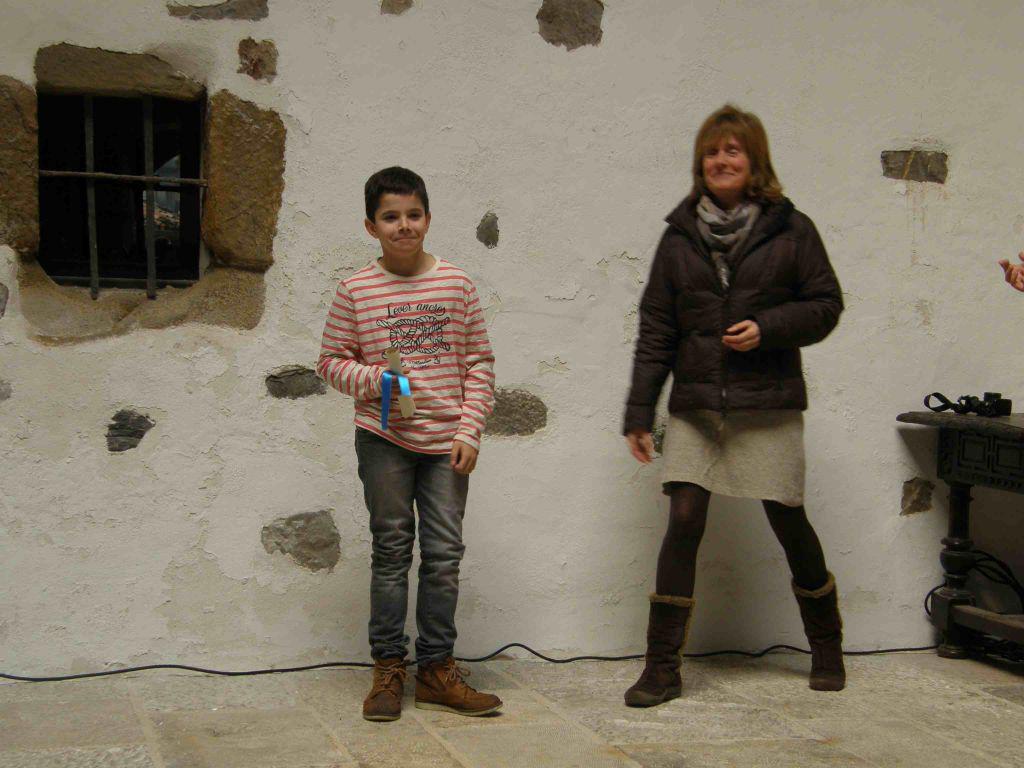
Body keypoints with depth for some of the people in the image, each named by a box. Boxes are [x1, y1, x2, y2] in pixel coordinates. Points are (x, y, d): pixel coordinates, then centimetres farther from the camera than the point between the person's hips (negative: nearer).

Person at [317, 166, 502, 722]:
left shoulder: (456, 284, 2)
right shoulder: (355, 291, -2)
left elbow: (479, 362, 5)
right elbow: (332, 361, 5)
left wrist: (469, 430, -2)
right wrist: (376, 379, -14)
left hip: (446, 442, 2)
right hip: (384, 439, -1)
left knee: (444, 554, 4)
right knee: (391, 550, 5)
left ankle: (436, 669, 15)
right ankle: (387, 667, 15)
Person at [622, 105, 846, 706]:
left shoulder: (790, 231, 0)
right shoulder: (680, 236, 6)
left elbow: (827, 305, 3)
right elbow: (656, 329, 6)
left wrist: (768, 328, -14)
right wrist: (640, 414, 2)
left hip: (768, 407, -1)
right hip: (695, 408, 2)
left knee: (789, 522, 7)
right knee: (683, 523, -7)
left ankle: (827, 647, 30)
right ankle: (663, 668, 1)